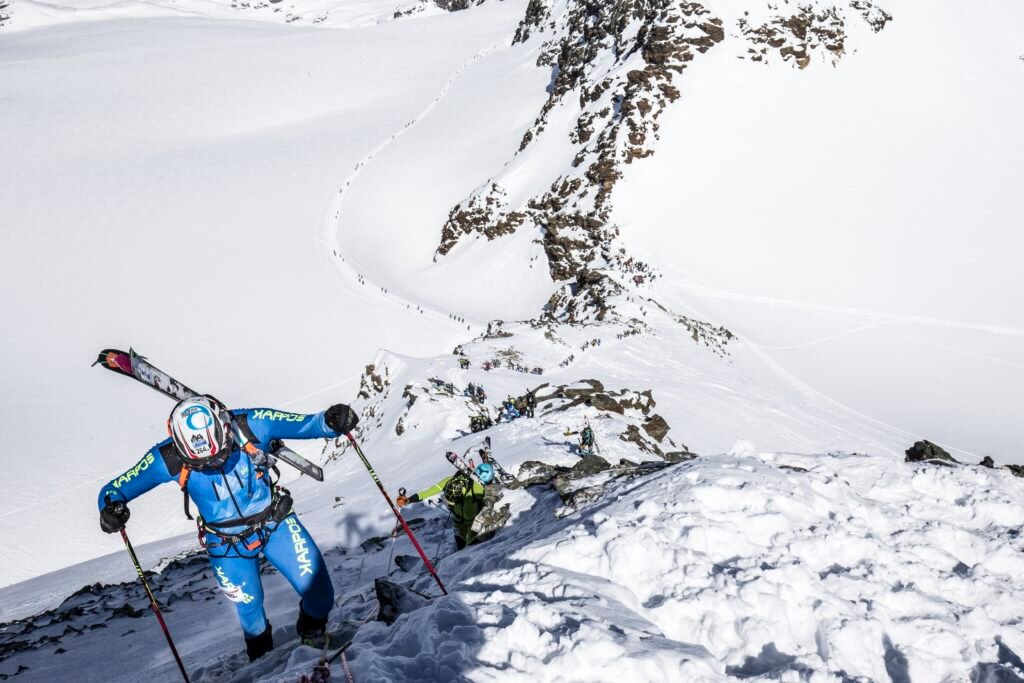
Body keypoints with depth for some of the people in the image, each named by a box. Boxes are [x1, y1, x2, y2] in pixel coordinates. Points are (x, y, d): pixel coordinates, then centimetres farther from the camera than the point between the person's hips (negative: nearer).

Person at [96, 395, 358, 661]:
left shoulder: (251, 425, -24)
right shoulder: (168, 458, -23)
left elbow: (307, 424, -17)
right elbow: (113, 490, -15)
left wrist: (331, 422, -39)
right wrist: (111, 509, -38)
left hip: (275, 522, 0)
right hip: (227, 544, 0)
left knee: (319, 593, -5)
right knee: (249, 610, 9)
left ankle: (314, 634, 32)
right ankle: (263, 658, 47)